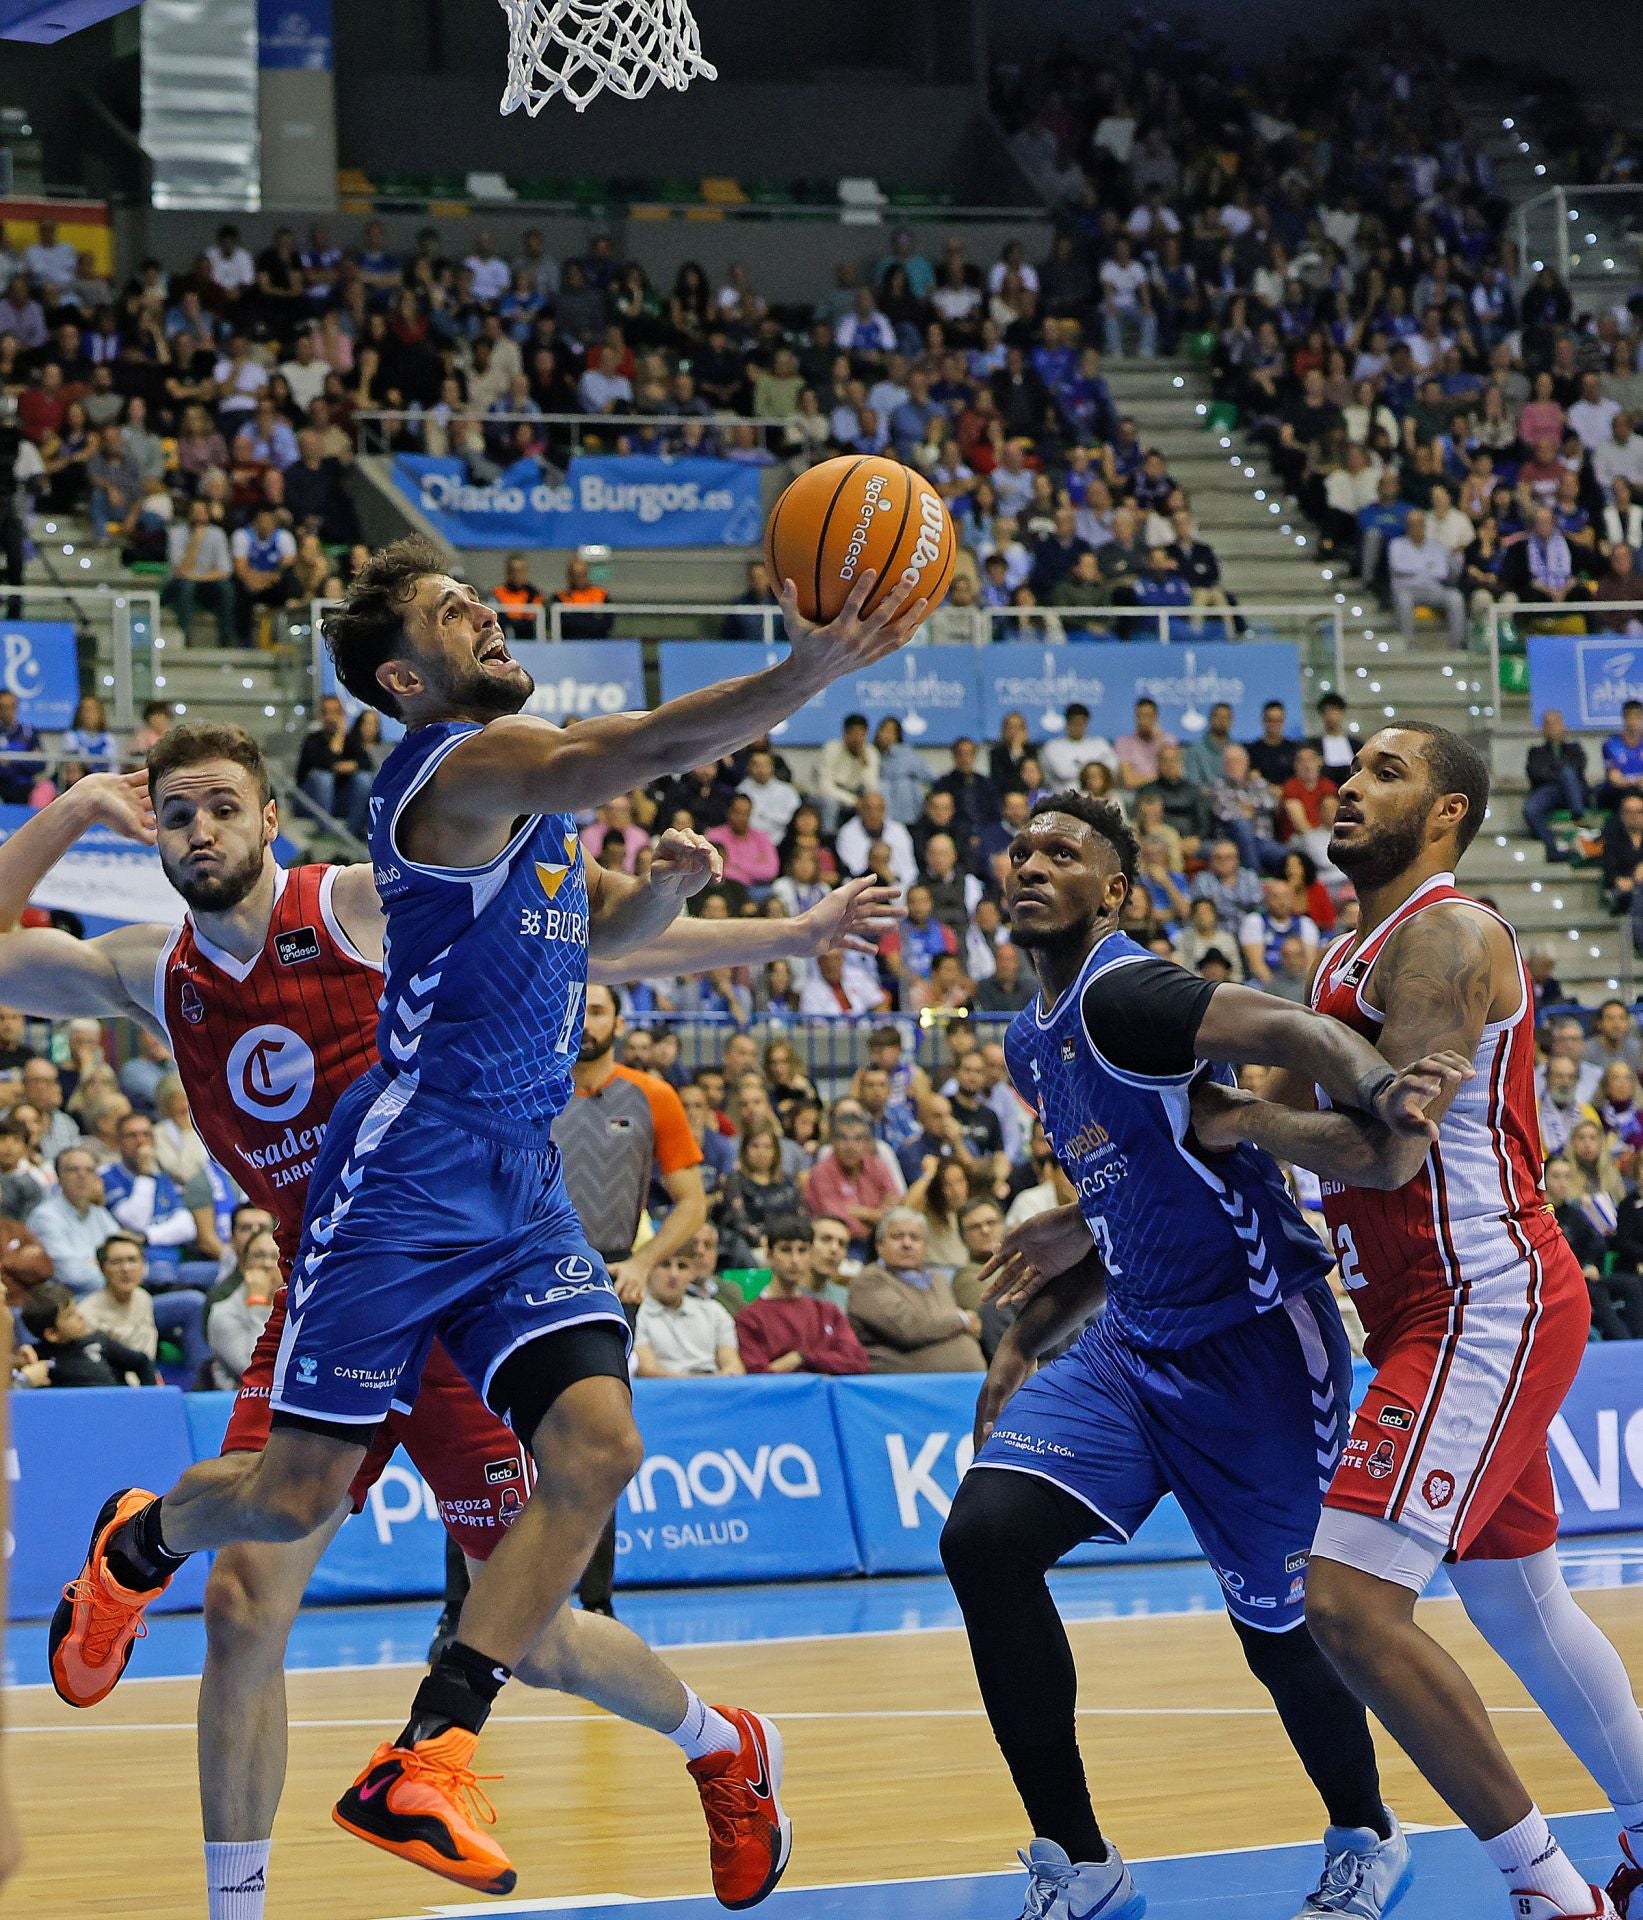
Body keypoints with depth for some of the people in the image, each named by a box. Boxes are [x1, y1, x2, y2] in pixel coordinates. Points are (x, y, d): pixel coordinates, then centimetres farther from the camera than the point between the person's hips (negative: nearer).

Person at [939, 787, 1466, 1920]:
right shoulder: (1035, 1043, 12)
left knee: (1281, 1631, 3)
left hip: (1253, 1347, -8)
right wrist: (1029, 1337, 16)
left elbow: (1285, 1029, -33)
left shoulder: (1123, 995, -17)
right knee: (984, 1536, -12)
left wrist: (1375, 1088, -53)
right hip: (1135, 1348, 8)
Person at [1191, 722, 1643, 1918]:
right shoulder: (1349, 960, 18)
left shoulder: (1447, 933, -13)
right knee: (1517, 1604, 20)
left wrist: (1252, 1123, -7)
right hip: (1450, 1313, 11)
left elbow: (1386, 1147, -23)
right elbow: (1267, 1122, 25)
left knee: (1352, 1602, -18)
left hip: (1482, 1305, -11)